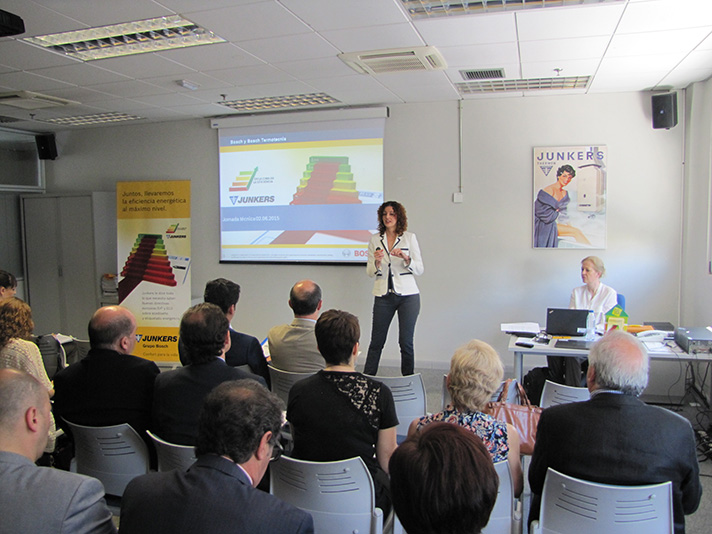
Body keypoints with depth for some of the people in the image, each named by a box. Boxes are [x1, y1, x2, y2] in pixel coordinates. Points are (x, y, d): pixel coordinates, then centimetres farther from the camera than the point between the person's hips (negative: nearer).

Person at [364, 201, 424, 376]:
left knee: (406, 341, 1)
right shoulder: (375, 239, 7)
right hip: (383, 296, 1)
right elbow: (370, 273, 7)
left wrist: (406, 258, -16)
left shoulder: (410, 237, 3)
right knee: (376, 341, 2)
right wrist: (377, 262, -14)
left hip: (408, 295, -1)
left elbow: (419, 269, 1)